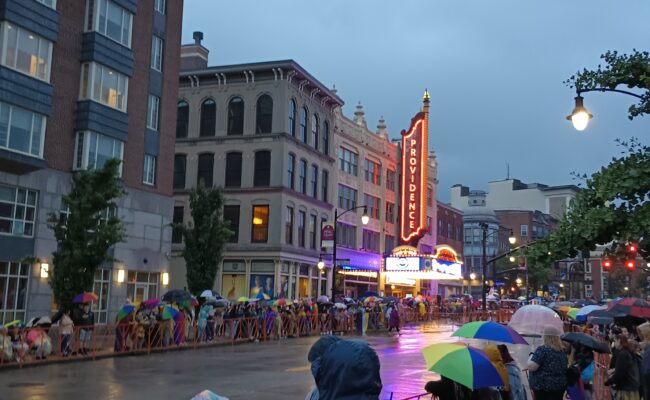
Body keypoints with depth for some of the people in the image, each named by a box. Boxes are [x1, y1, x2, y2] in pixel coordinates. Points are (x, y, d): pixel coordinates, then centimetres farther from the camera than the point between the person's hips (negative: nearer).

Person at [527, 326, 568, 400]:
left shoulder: (542, 349, -15)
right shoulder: (562, 351, 9)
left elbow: (531, 367, -19)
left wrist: (531, 356, 0)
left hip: (543, 387, -7)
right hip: (560, 386, 7)